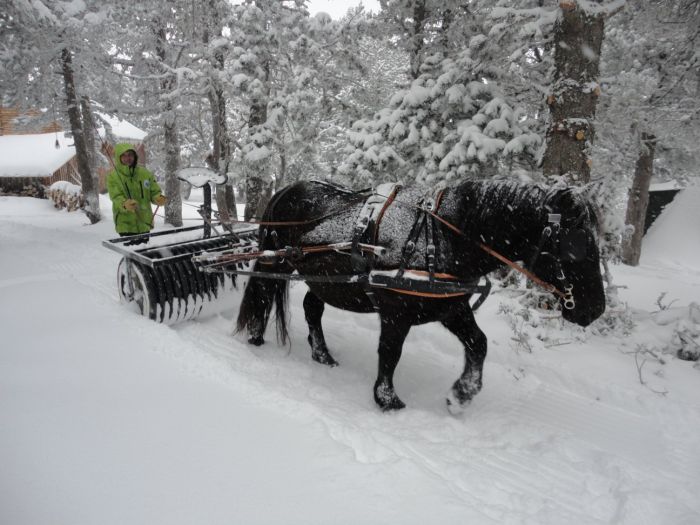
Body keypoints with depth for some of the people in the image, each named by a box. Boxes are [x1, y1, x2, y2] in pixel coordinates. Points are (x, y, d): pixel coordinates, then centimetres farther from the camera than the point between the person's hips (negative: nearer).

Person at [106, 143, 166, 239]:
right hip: (125, 225, -3)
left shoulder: (145, 173, 3)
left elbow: (155, 192, 6)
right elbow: (116, 197, -16)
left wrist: (158, 198, -18)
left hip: (145, 223, 4)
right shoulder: (113, 176, -5)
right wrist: (125, 204, -39)